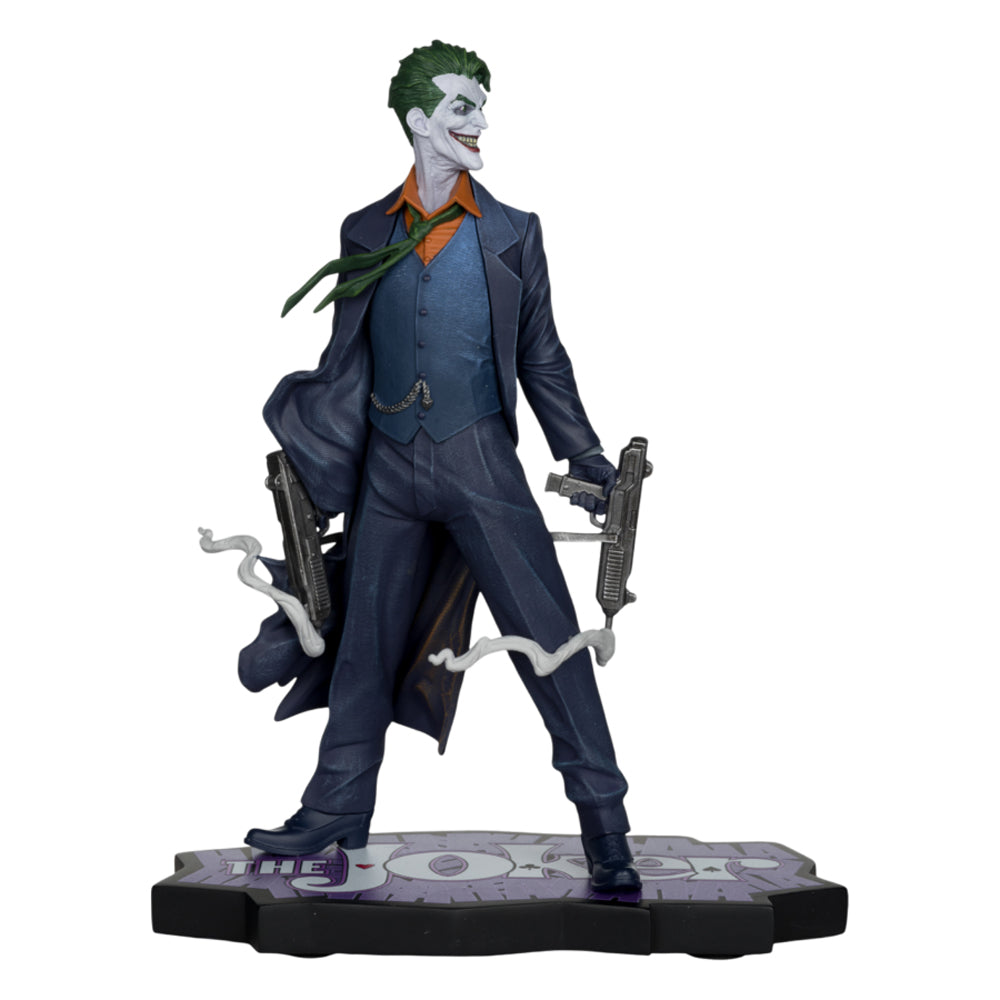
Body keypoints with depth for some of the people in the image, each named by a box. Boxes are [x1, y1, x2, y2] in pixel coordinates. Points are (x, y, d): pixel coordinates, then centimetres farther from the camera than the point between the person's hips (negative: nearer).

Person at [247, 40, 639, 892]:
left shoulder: (511, 232, 6)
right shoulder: (365, 233, 10)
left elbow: (541, 359, 8)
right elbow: (348, 358, 14)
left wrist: (587, 460, 4)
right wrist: (306, 445, 8)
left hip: (478, 462, -2)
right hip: (389, 470, 2)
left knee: (549, 635, -6)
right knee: (366, 645, 9)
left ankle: (604, 824, 4)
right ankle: (337, 815, 23)